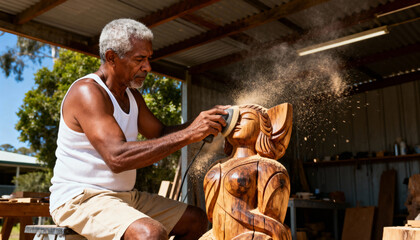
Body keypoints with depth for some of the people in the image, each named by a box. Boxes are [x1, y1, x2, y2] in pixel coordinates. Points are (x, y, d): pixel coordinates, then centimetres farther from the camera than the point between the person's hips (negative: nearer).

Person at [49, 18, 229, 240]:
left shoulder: (132, 96, 11)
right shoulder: (87, 91, -19)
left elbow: (160, 134, 15)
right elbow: (117, 157, -31)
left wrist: (204, 124, -4)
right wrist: (188, 134, -31)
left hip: (125, 196, 9)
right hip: (80, 199, -9)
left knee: (196, 219, 9)